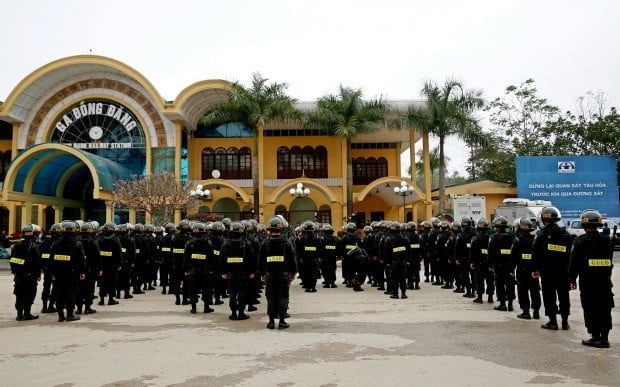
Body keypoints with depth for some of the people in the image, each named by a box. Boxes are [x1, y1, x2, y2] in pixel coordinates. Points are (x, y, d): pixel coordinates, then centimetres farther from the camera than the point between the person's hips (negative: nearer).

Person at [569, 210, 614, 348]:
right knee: (605, 309, 10)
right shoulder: (607, 240, 8)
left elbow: (575, 262, -7)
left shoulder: (581, 241, -8)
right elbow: (609, 260, 12)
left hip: (587, 280, -5)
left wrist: (573, 279, 1)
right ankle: (604, 338, 14)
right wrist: (606, 275, 16)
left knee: (591, 310, 1)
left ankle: (596, 337, 3)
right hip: (605, 280, 5)